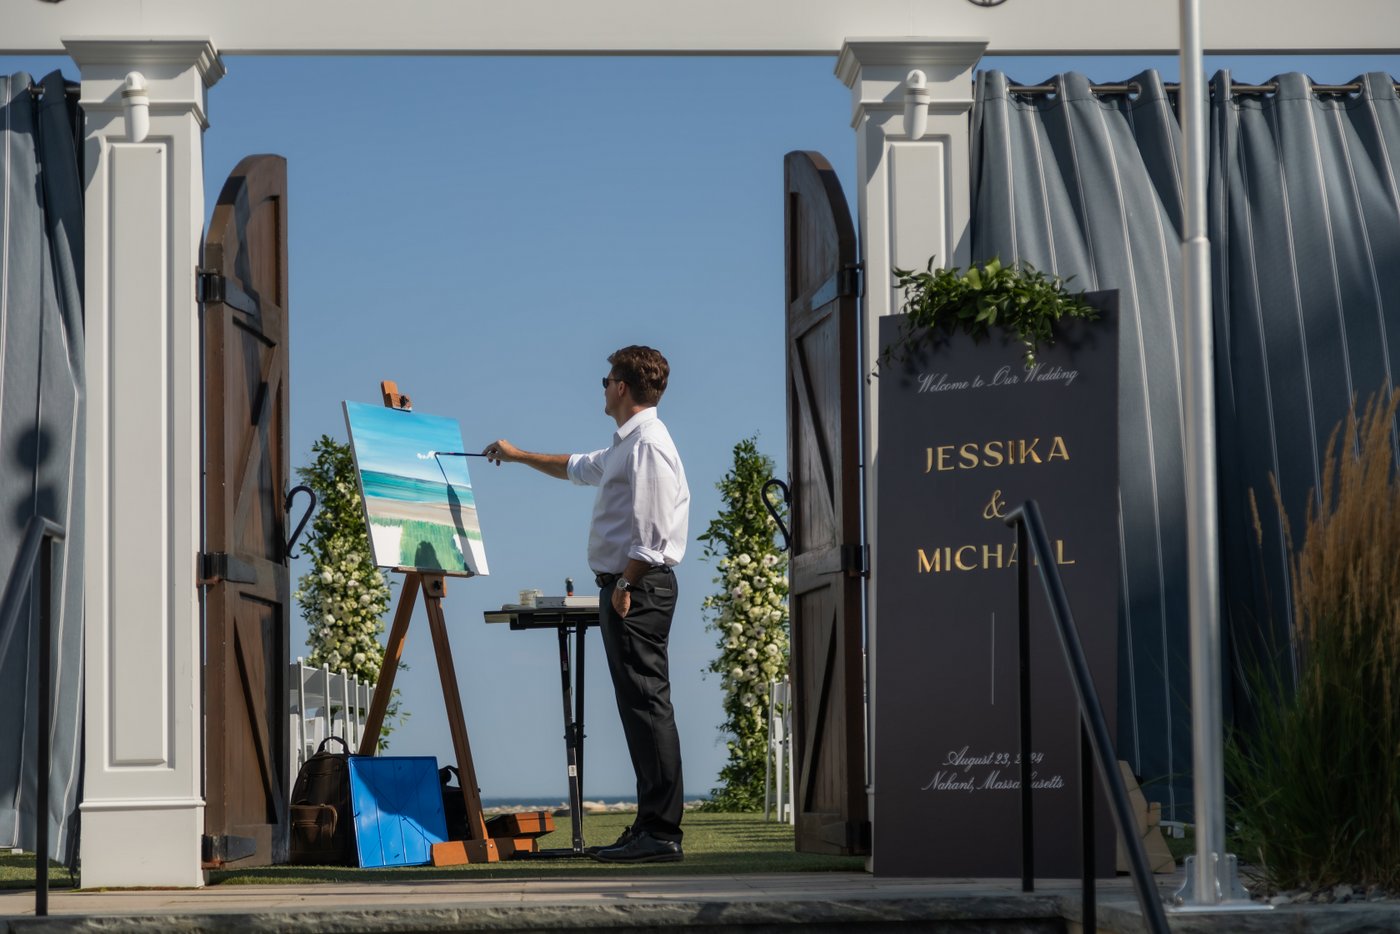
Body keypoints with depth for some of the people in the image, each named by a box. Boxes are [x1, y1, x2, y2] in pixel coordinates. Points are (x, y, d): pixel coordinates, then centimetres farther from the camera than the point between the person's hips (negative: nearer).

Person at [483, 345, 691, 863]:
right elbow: (579, 468, 42)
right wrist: (518, 455, 49)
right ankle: (651, 827, 9)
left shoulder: (648, 443, -12)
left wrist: (625, 585, -19)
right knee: (638, 706, 8)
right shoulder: (625, 446, 22)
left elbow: (652, 529, -20)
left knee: (646, 703, -13)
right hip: (623, 586, 11)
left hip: (639, 587, -11)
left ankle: (661, 833, -16)